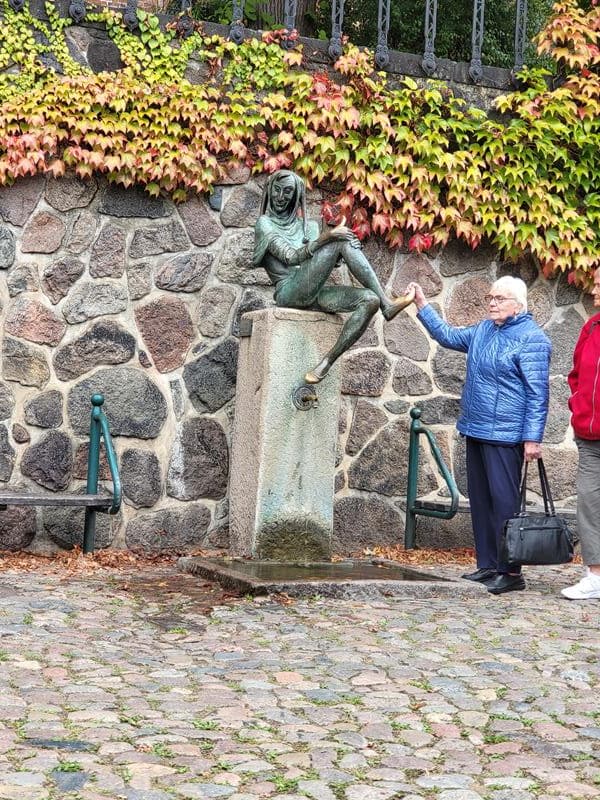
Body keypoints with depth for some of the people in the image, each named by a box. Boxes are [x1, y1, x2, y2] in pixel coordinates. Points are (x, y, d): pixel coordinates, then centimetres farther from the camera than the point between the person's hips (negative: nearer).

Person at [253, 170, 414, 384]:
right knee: (342, 241, -20)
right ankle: (387, 304, -22)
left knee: (369, 300, -18)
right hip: (289, 291, -6)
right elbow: (290, 257, -11)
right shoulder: (265, 223, 5)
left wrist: (350, 254, -3)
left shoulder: (303, 225, 24)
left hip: (313, 293, 7)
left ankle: (328, 361, -23)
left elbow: (320, 262, 17)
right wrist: (325, 237, -21)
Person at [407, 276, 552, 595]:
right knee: (480, 499, 12)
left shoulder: (531, 339, -11)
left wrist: (533, 438, -18)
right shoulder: (483, 330, 14)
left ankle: (511, 571, -3)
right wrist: (422, 306, 26)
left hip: (504, 436, -9)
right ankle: (487, 565, 21)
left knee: (504, 501, -8)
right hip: (476, 431, 9)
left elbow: (538, 393, -14)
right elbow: (448, 336, 31)